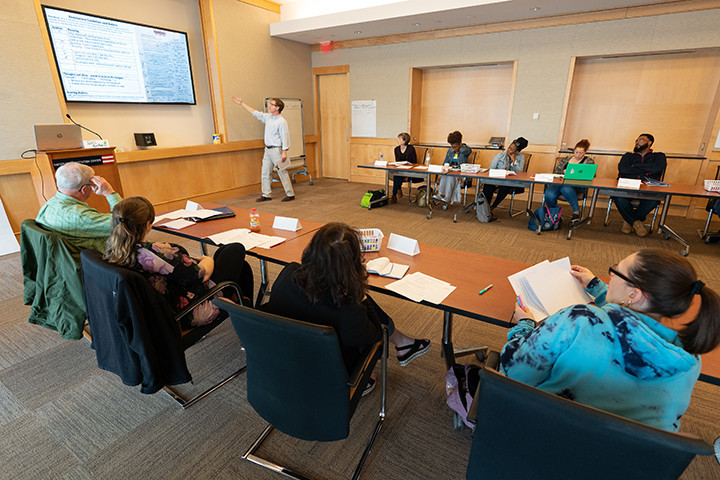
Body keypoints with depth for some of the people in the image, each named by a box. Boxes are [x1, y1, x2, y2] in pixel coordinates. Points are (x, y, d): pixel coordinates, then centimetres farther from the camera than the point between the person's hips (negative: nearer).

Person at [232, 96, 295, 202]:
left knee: (282, 172, -4)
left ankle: (290, 194, 4)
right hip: (267, 150, 8)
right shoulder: (268, 117, 11)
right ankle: (266, 194, 17)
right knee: (265, 172, 9)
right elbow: (256, 113, 21)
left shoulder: (282, 121, -12)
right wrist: (242, 103, 23)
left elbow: (285, 137, -16)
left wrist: (284, 152, -21)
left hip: (276, 150, -8)